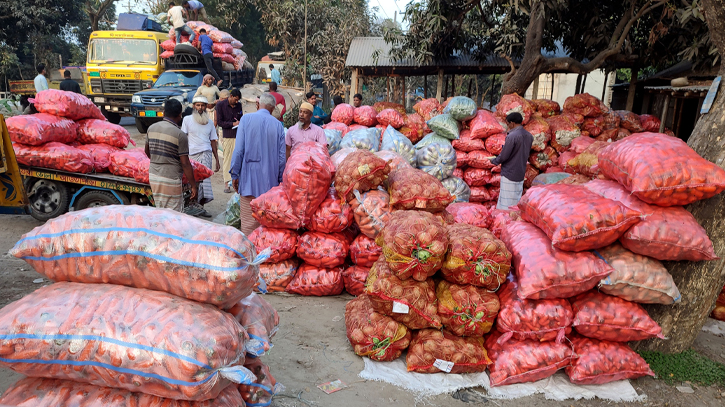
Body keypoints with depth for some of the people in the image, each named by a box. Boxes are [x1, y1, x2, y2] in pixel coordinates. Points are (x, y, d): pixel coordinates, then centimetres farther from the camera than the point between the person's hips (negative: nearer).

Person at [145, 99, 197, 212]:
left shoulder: (151, 128, 5)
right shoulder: (180, 135, -14)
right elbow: (185, 164, -14)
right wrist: (193, 186, -7)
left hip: (153, 176, 7)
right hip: (171, 180, -7)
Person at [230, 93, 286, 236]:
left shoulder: (246, 119, -1)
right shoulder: (278, 125, 4)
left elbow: (239, 150, -4)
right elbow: (282, 156, 6)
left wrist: (235, 174, 4)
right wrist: (280, 179, 15)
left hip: (250, 177, -2)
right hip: (271, 180, 2)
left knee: (248, 221, 1)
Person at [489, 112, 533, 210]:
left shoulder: (512, 136, -18)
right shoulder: (529, 136, 7)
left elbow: (504, 156, -15)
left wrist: (494, 161, 4)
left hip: (509, 174, -8)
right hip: (521, 173, 8)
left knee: (506, 205, -3)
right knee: (517, 201, 13)